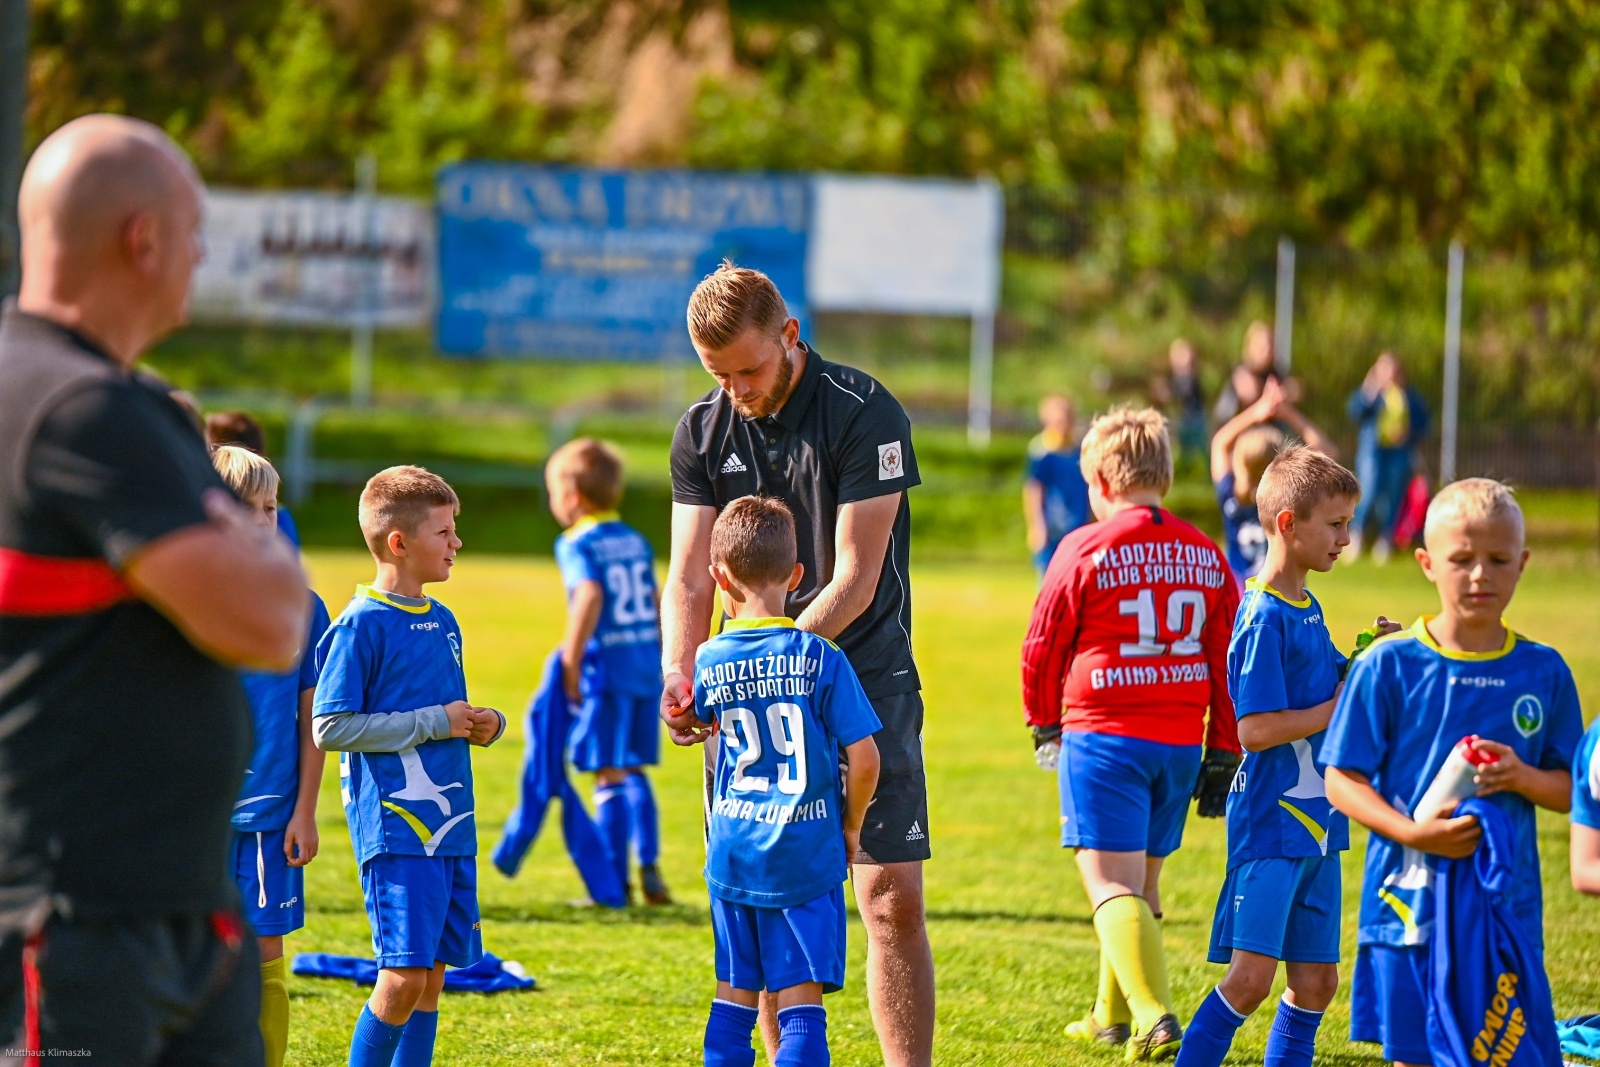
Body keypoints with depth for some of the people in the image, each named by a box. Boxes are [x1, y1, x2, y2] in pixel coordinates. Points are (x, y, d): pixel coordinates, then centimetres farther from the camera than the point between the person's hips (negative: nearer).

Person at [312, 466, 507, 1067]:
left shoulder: (442, 622, 15)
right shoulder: (361, 625, -9)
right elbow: (330, 729, -14)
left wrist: (481, 724, 4)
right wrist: (433, 722, -14)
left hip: (450, 825, 8)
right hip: (394, 829, -8)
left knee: (432, 977, 7)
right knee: (403, 977, -14)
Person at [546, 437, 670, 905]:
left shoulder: (577, 544, -7)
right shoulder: (636, 542, 14)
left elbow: (590, 596, -22)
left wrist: (570, 661, -20)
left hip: (607, 667, -7)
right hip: (647, 664, 7)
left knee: (610, 774, -2)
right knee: (635, 771, 15)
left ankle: (616, 879, -1)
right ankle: (650, 868, 10)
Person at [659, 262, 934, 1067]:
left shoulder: (864, 415, -12)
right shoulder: (703, 430, 4)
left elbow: (854, 581, -15)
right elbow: (690, 575, 2)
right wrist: (678, 674, -17)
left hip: (863, 676, -4)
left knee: (892, 899, -8)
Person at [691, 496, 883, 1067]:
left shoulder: (708, 663, -2)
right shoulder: (820, 659, -9)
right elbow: (863, 757, -10)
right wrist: (851, 827, 5)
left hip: (734, 858, 3)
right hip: (806, 859, -3)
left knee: (734, 998, 12)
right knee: (801, 1001, -1)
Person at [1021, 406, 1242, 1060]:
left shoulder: (1086, 550, -6)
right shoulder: (1206, 556, 7)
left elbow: (1042, 648, 1)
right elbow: (1228, 666, 8)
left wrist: (1044, 724, 17)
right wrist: (1223, 757, 14)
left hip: (1104, 736, -5)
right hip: (1181, 742, 5)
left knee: (1112, 886, -8)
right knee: (1142, 883, 19)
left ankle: (1155, 1017, -27)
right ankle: (1113, 1016, 31)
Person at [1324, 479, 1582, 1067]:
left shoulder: (1544, 671, 5)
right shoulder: (1390, 664, -3)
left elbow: (1573, 791, 10)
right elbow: (1343, 780, -4)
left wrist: (1522, 777, -12)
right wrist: (1413, 832, -19)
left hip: (1509, 913, 2)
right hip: (1410, 903, -2)